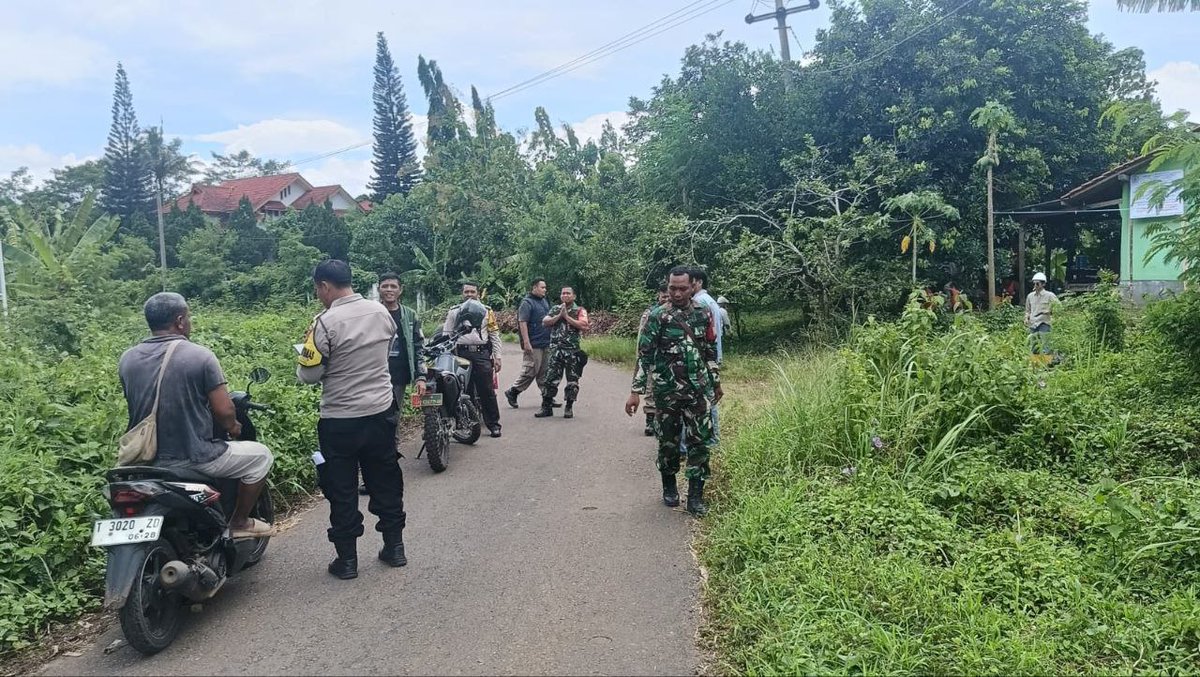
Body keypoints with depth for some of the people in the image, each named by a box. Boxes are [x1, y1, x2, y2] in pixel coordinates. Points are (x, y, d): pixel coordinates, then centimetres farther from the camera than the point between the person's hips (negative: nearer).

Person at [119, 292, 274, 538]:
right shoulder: (200, 356, -15)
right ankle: (239, 523, 19)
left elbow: (138, 406, 15)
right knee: (261, 456, 13)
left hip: (146, 461, 7)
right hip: (194, 458, -7)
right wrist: (234, 427, 6)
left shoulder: (127, 359, 2)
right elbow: (224, 412, -16)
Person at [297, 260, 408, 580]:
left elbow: (310, 375, -14)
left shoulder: (326, 322, -18)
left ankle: (347, 559, 15)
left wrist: (304, 362, 7)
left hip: (340, 420, -5)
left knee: (341, 490, 8)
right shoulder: (381, 312, -1)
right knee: (386, 482, 16)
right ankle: (394, 547, 25)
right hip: (381, 412, 5)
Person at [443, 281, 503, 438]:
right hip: (462, 354, 1)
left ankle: (494, 424, 4)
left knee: (487, 392, -2)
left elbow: (494, 335, 8)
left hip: (482, 354, -1)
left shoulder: (486, 311, 11)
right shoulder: (454, 312, 11)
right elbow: (447, 335, 9)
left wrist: (497, 356, 1)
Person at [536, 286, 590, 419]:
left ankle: (569, 407, 13)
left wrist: (567, 316, -11)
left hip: (573, 350, -2)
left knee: (572, 380, 2)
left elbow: (583, 326, -13)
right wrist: (559, 315, -9)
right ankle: (546, 407, 8)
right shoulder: (555, 309, 14)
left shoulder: (580, 310, 3)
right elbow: (545, 322, 2)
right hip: (556, 349, 2)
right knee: (551, 378, 1)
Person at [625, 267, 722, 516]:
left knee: (700, 441, -1)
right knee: (668, 441, 9)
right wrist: (636, 391, -11)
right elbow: (645, 355, -7)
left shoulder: (703, 314, 3)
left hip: (699, 390, 2)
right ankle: (669, 487, 29)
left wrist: (716, 383, 16)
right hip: (667, 391, -2)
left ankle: (695, 495, 7)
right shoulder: (657, 316, -6)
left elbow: (711, 352, 13)